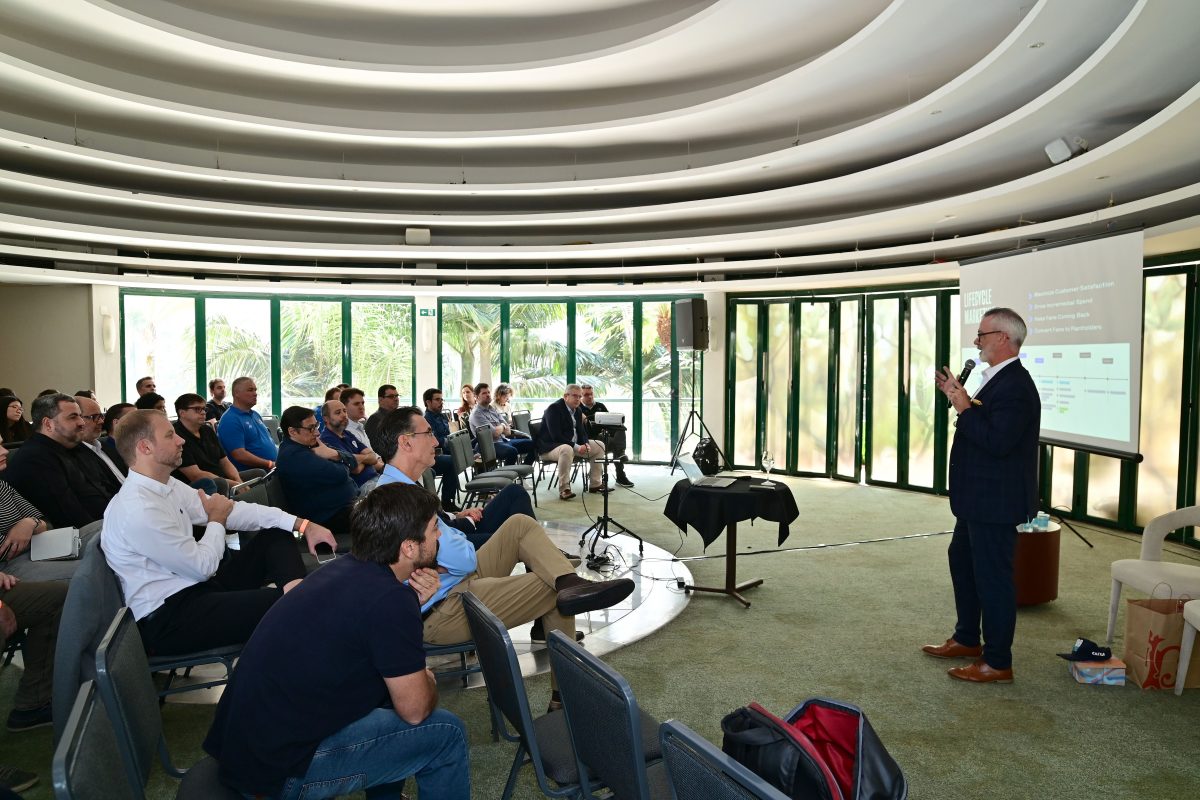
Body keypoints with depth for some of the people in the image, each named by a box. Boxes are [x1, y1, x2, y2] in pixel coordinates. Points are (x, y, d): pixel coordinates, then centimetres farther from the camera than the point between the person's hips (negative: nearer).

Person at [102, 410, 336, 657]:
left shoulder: (167, 486, 3)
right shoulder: (138, 510, -24)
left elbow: (232, 510, 3)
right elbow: (203, 566, -18)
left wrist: (303, 525, -4)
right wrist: (216, 521, 0)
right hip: (166, 619, -10)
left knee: (276, 535, 1)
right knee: (282, 604, -24)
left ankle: (297, 589, -21)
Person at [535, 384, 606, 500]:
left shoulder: (577, 410, 11)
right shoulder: (554, 408, -17)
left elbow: (581, 431, 14)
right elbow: (556, 436, -24)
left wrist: (585, 444, -9)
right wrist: (577, 447, -27)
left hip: (573, 444, 10)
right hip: (550, 447, -9)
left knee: (599, 446, 7)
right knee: (567, 449, -42)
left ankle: (595, 484, 10)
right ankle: (564, 489, -37)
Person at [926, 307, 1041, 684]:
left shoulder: (1015, 386, -21)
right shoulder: (999, 379, 11)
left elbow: (997, 441, -29)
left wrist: (965, 408, -21)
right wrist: (958, 397, 8)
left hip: (995, 501, -11)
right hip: (978, 499, 11)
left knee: (992, 576, -1)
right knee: (962, 561, 22)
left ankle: (997, 663, 12)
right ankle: (967, 639, 37)